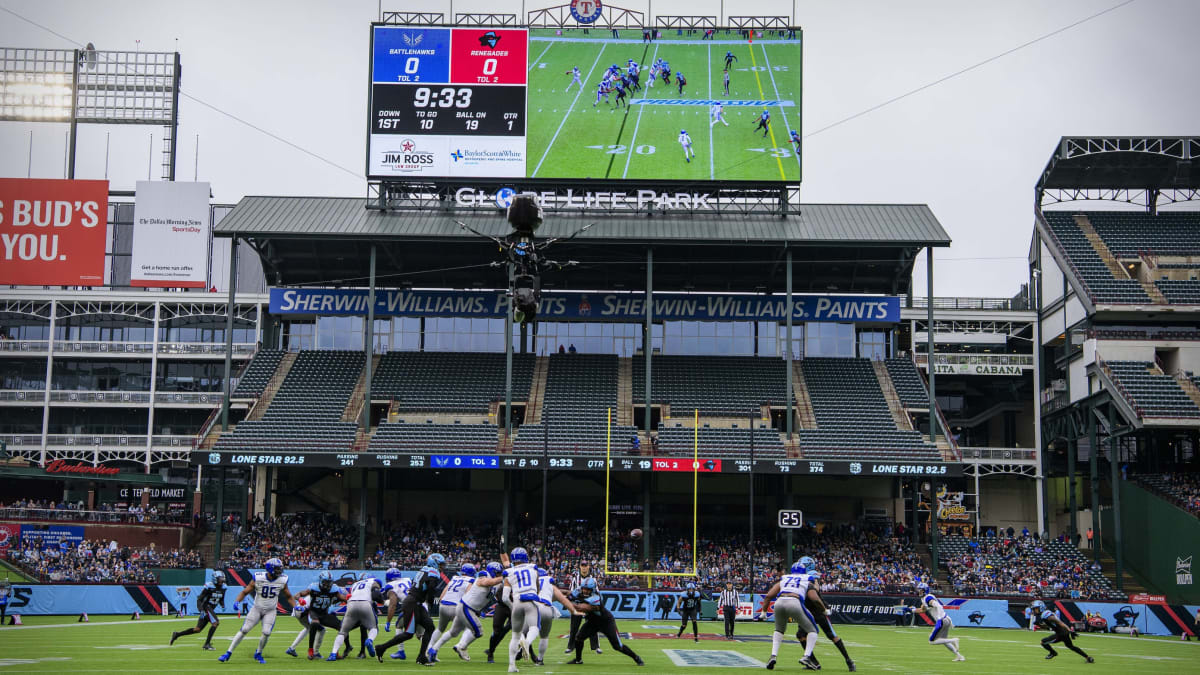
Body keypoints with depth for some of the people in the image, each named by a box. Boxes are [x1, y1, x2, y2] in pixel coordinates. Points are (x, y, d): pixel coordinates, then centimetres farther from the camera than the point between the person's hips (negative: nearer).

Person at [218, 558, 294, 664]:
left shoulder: (282, 580, -9)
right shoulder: (258, 578, -16)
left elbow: (288, 596, 7)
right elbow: (245, 592, -7)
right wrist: (237, 601, -24)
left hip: (270, 611, 1)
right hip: (257, 609, -1)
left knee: (266, 633, -15)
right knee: (244, 630, -7)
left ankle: (258, 654, 11)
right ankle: (228, 653, 4)